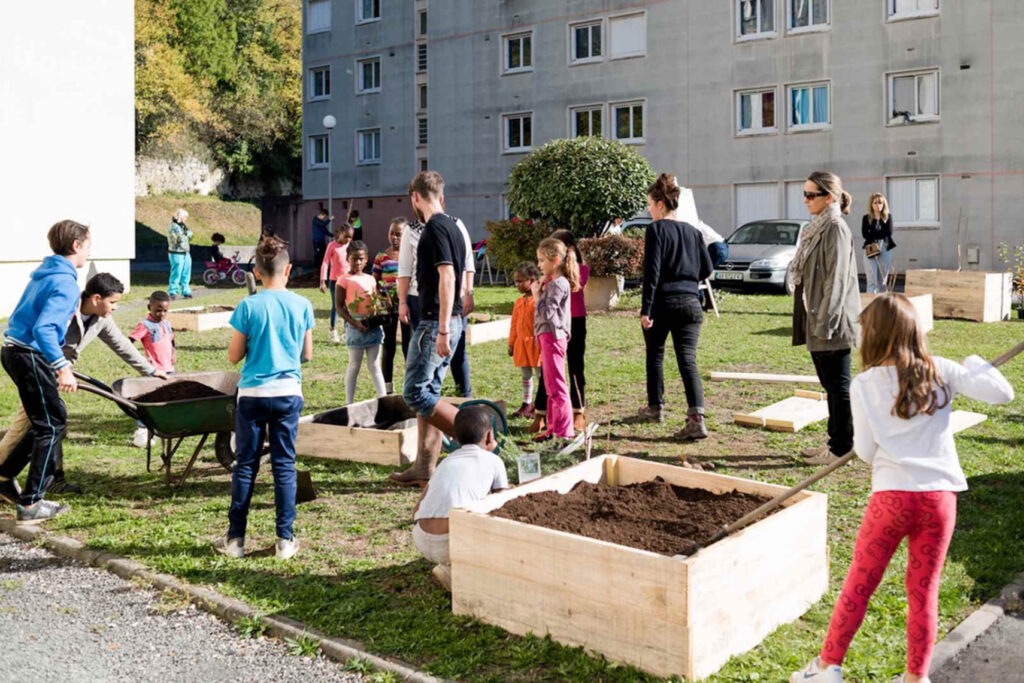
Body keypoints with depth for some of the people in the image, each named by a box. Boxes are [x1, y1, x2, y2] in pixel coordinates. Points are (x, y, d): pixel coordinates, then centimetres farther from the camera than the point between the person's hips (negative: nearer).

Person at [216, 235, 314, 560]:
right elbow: (307, 355, 6)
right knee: (284, 465, 7)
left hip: (253, 393, -1)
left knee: (245, 466, 8)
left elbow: (234, 356, -2)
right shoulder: (302, 305, -2)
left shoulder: (248, 306, -7)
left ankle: (235, 539, 13)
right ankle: (285, 539, 9)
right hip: (289, 393, 1)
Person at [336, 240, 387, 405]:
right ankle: (349, 402, 12)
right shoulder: (345, 280, -5)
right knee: (354, 365, 3)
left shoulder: (371, 279, 10)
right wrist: (355, 323, -17)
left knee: (374, 365, 9)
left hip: (373, 326, 4)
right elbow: (339, 307, -7)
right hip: (355, 327, -4)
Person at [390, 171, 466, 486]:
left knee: (416, 393, -6)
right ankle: (424, 467, 17)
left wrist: (442, 329, -24)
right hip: (450, 322, 10)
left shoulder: (435, 227, -14)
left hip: (435, 322, -10)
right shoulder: (452, 226, 16)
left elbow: (447, 277, -22)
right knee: (428, 393, 12)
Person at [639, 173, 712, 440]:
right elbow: (707, 269, 13)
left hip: (662, 302, -4)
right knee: (687, 360, -2)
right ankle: (696, 418, -16)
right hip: (689, 303, 4)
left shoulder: (656, 229, -7)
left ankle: (656, 407, 30)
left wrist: (646, 309, -15)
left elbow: (652, 270, -14)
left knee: (655, 355, 17)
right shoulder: (693, 231, 11)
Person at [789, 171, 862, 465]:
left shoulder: (835, 228, -14)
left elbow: (836, 279, -18)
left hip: (831, 323, -9)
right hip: (816, 322, 9)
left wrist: (825, 323, -20)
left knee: (838, 386, -1)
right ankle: (835, 441, 25)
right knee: (830, 385, 15)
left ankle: (841, 449, 6)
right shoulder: (816, 228, 15)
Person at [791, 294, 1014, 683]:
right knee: (924, 590, 13)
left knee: (859, 584, 11)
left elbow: (865, 451, -1)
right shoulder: (940, 372, 1)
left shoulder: (864, 385, -3)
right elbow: (1001, 392, -2)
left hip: (892, 494, -2)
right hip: (940, 495, 2)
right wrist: (976, 365, 18)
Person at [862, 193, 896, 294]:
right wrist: (881, 233, -9)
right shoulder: (866, 218, 4)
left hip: (885, 249, 2)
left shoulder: (888, 216, 8)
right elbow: (865, 234, -7)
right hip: (870, 250, -2)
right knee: (871, 281, -8)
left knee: (883, 281, 7)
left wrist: (873, 234, -8)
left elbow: (889, 232, -5)